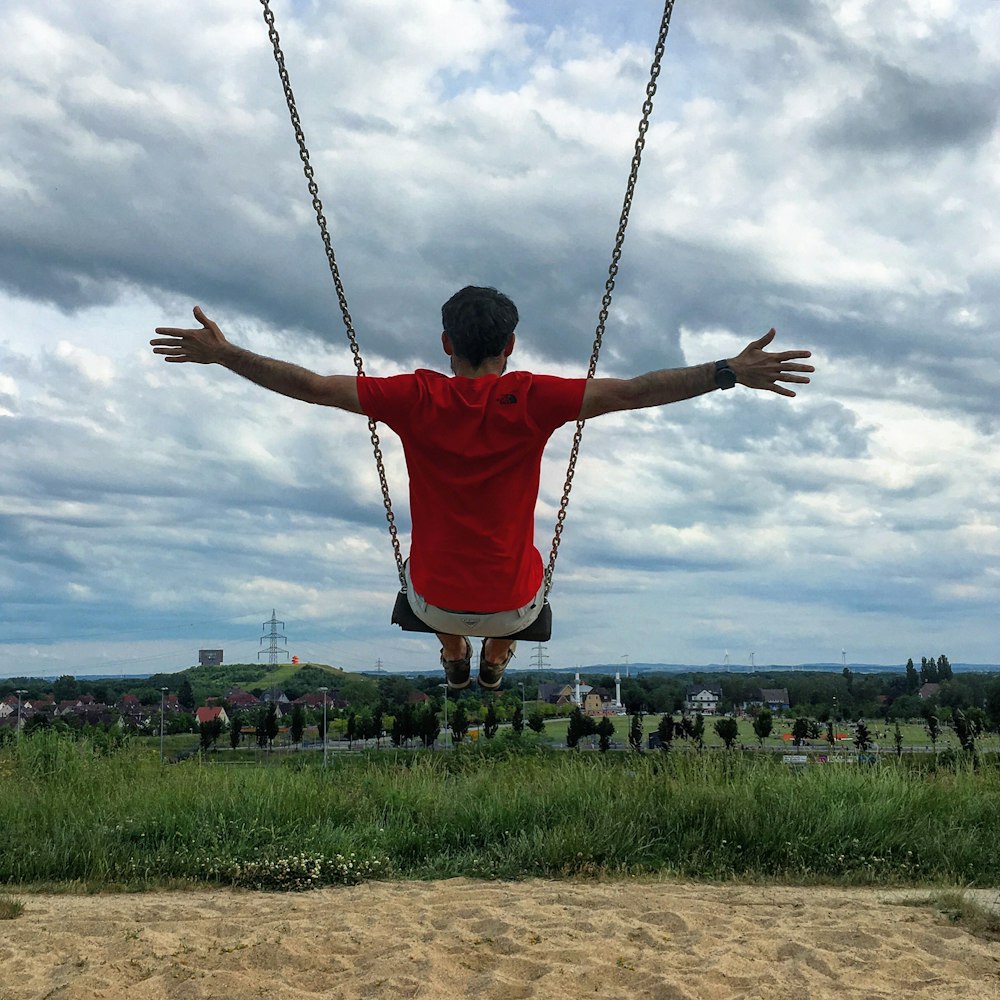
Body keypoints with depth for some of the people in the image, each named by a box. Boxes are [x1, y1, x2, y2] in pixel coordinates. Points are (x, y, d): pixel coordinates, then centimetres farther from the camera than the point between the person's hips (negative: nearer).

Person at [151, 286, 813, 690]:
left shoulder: (416, 399, -16)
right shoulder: (532, 400, -18)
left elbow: (307, 385, -15)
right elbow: (636, 391, -23)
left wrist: (220, 354, -7)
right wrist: (731, 372, -20)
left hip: (435, 601, 1)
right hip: (513, 605, -1)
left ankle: (454, 658, 56)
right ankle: (496, 661, 54)